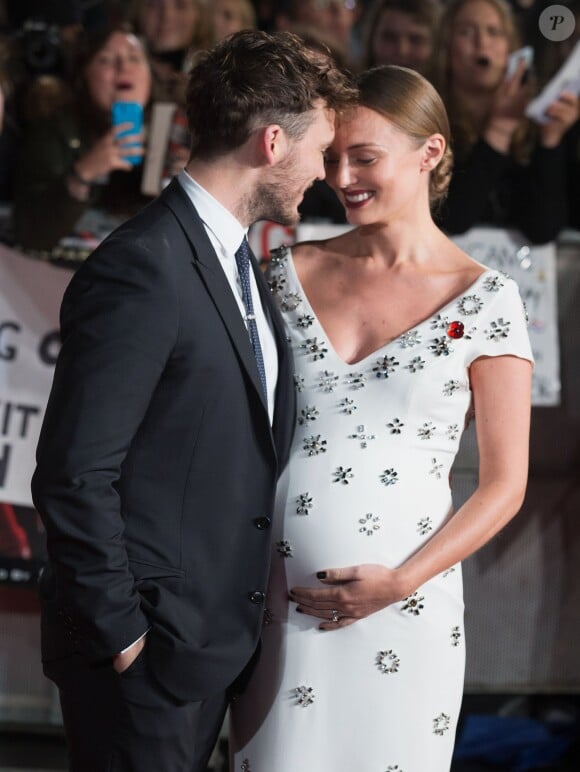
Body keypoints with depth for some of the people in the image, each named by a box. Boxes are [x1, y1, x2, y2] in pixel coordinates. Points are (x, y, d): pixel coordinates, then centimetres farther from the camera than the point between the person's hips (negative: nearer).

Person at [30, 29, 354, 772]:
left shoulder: (231, 257, 12)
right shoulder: (140, 270, -19)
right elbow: (74, 475, -21)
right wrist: (119, 630, -17)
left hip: (211, 633, 9)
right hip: (143, 647, -9)